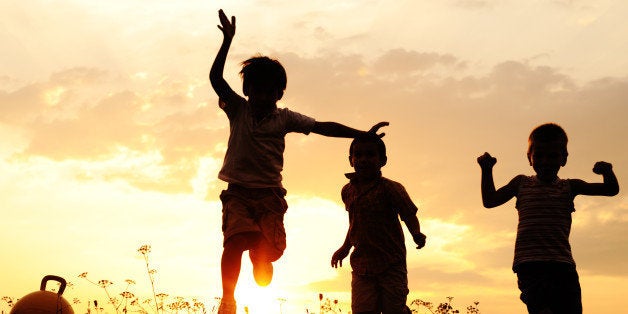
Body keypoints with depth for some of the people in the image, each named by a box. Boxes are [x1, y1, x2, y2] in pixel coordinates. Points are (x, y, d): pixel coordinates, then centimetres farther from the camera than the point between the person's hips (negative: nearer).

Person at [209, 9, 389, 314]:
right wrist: (227, 41, -11)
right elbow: (215, 78, -3)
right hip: (238, 192, -1)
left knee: (264, 254, -8)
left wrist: (362, 134, -8)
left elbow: (322, 127, 1)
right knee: (235, 240, -24)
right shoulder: (238, 109, 7)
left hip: (269, 195, 1)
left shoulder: (284, 118, 8)